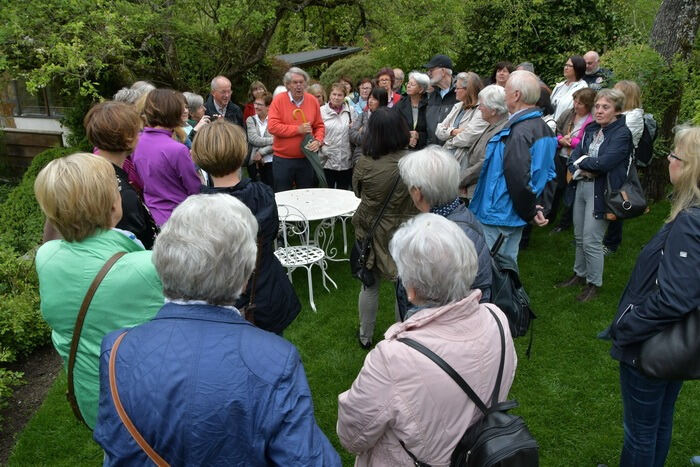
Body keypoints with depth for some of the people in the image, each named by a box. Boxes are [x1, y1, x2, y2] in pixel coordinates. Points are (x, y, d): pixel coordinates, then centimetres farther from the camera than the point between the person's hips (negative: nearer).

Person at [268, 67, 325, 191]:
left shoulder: (312, 100, 3)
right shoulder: (279, 100, -6)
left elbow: (319, 126, 9)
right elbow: (272, 127, -15)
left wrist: (318, 141, -11)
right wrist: (298, 129, -17)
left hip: (306, 159, 3)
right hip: (283, 159, -2)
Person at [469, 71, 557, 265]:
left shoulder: (518, 133, -23)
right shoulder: (543, 127, 9)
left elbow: (519, 180, -28)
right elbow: (548, 173, 14)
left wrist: (530, 211, -14)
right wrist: (540, 205, 10)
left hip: (499, 214, -10)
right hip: (515, 215, 10)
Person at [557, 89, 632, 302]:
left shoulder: (622, 134, -12)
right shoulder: (591, 129, 9)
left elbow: (604, 163, -23)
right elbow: (574, 156, 4)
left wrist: (582, 161, -8)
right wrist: (581, 170, -15)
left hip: (601, 191, -7)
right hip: (582, 187, 7)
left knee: (591, 241, -3)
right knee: (579, 237, 16)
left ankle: (594, 283, 14)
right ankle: (580, 274, 34)